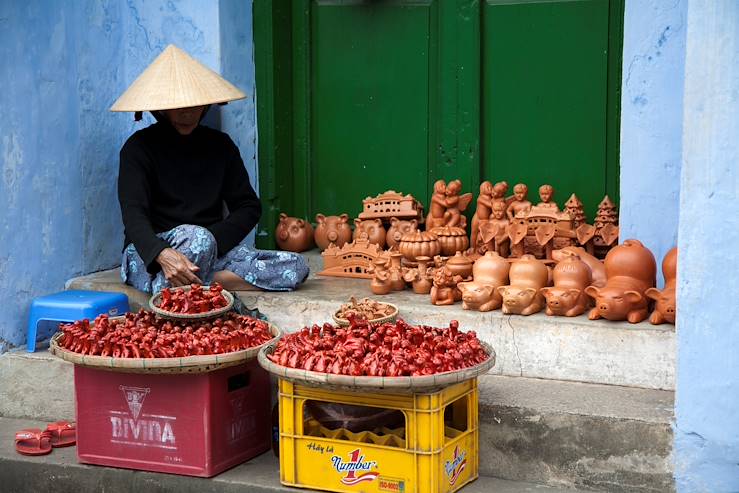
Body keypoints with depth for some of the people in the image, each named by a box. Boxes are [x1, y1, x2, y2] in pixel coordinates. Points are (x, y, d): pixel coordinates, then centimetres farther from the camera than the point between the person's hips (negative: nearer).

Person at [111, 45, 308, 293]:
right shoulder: (140, 147, -2)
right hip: (150, 256, -5)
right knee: (195, 237, -39)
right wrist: (164, 254, -38)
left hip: (214, 248, 5)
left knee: (295, 266, -18)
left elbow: (249, 206, 8)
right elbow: (133, 214, -16)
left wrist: (213, 239, -13)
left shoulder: (219, 144, 11)